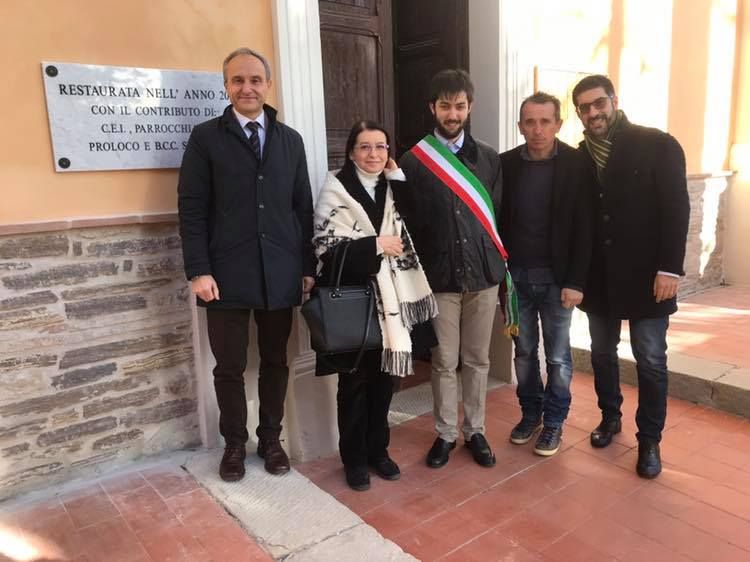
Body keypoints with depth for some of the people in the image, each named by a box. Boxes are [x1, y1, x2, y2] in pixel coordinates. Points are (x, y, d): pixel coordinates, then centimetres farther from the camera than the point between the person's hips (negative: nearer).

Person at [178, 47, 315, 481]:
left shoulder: (290, 139, 11)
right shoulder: (206, 137, 2)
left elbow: (303, 208, 9)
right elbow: (192, 209, -3)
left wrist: (308, 266, 5)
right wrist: (199, 271, -11)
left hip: (281, 275, 3)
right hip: (227, 275, -2)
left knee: (276, 362, 12)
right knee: (230, 368, 8)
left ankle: (271, 439, 31)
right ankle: (235, 444, 28)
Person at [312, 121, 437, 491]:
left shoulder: (393, 189, 12)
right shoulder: (336, 190, -6)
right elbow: (326, 247, -13)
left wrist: (398, 179, 1)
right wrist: (375, 244, -16)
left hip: (390, 299, 5)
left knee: (384, 377, 12)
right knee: (355, 380, 6)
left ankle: (378, 449, 30)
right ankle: (354, 458, 22)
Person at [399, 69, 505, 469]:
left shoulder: (488, 159, 7)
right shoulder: (414, 161, -2)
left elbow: (498, 215, 9)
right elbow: (408, 223, -2)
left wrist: (496, 261, 5)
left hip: (483, 274, 3)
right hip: (439, 277, -2)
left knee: (477, 360, 12)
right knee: (444, 362, 7)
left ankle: (475, 430, 27)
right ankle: (446, 433, 24)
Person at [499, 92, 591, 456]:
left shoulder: (576, 164, -7)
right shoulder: (507, 163, 1)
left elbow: (583, 227, -9)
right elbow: (498, 220, 4)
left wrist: (576, 281, -13)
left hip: (555, 276, -2)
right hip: (515, 274, 3)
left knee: (557, 356, 9)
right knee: (524, 351, 14)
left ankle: (554, 422, 26)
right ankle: (530, 413, 32)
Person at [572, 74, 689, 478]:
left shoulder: (658, 145, -5)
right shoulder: (579, 157, 5)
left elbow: (676, 209, -9)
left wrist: (669, 268, -16)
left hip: (645, 275, -3)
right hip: (598, 276, 4)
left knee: (650, 361, 4)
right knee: (602, 353, 14)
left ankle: (649, 440, 19)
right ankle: (610, 416, 34)